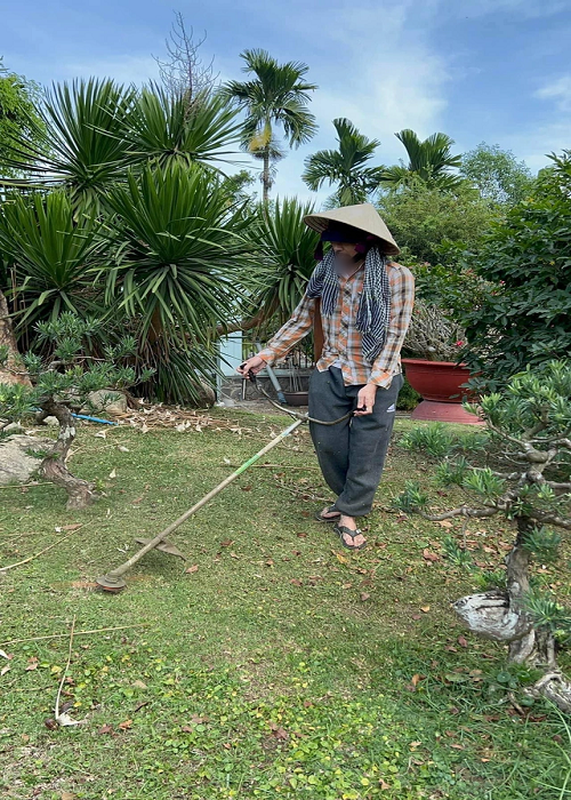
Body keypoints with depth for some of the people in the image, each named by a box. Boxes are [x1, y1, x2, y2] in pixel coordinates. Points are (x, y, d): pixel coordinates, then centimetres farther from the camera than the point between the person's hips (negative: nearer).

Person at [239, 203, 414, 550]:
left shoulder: (397, 277, -12)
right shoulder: (326, 272, 0)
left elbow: (394, 335, -13)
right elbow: (301, 320, 6)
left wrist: (373, 383, -20)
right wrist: (266, 355, 4)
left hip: (377, 381, -3)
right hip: (330, 375, 4)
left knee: (366, 450, 6)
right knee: (328, 442, 10)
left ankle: (350, 513, 27)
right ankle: (346, 497, 37)